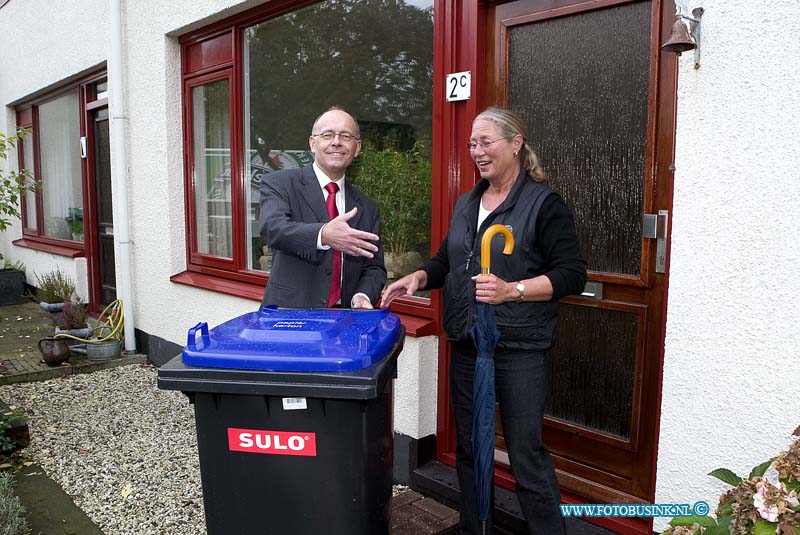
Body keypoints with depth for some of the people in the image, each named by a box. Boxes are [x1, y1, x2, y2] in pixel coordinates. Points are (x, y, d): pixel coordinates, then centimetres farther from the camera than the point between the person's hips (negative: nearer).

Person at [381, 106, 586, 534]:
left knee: (526, 455, 0)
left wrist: (512, 290, -24)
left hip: (519, 349, -7)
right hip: (466, 344, 7)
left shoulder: (544, 204, -8)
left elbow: (572, 274, -12)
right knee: (467, 448, 17)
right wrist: (419, 276, 0)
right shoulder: (466, 204, 13)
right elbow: (447, 261, 20)